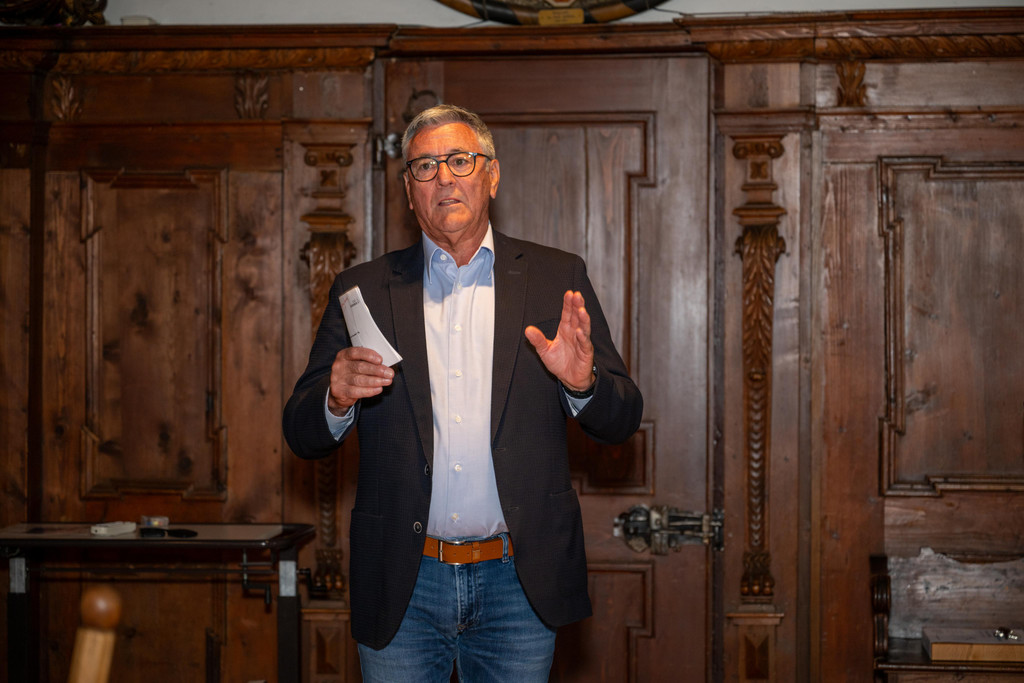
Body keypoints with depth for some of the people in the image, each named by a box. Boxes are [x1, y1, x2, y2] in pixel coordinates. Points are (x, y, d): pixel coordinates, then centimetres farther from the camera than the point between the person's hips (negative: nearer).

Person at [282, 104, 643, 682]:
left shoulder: (557, 280, 5)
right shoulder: (363, 290, 6)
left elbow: (621, 421, 4)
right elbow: (303, 436, 4)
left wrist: (582, 382, -18)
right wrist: (337, 397, -18)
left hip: (519, 584, 0)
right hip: (402, 586, 0)